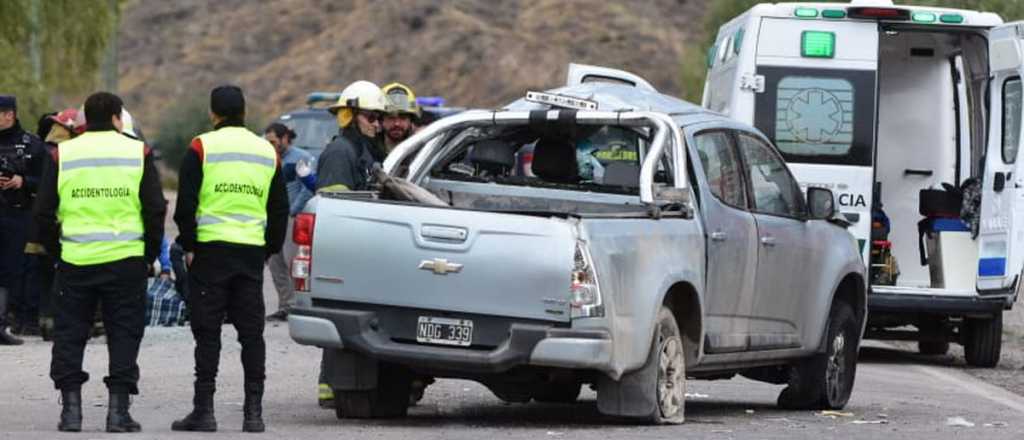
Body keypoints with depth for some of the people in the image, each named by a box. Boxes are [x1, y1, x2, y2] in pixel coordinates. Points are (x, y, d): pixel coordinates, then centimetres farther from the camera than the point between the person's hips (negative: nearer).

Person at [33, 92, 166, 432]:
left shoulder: (62, 155, 4)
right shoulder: (137, 153, 2)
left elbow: (44, 212, 4)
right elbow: (156, 209, 0)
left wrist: (54, 249, 16)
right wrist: (150, 253, 11)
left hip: (76, 260, 1)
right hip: (126, 260, -1)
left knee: (69, 334, 10)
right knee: (124, 333, 6)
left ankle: (71, 407, 6)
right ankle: (118, 410, 1)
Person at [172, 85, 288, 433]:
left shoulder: (201, 147, -3)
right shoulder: (267, 152, 12)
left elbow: (186, 204, -7)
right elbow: (279, 209, 16)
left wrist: (189, 246, 0)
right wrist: (270, 249, 20)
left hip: (210, 249, -4)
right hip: (252, 252, 4)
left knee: (207, 331, 0)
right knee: (251, 331, 6)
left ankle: (204, 410, -2)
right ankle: (254, 411, 4)